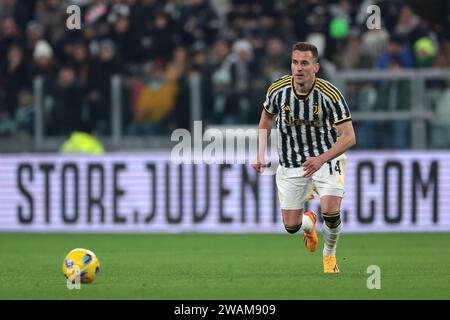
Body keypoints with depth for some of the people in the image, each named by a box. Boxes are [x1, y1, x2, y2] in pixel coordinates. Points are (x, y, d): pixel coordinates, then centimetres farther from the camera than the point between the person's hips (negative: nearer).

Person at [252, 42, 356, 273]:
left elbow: (348, 137, -22)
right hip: (290, 164, 3)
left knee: (331, 212, -24)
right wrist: (261, 156, 1)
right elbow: (266, 119, 9)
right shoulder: (278, 89, -13)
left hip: (327, 157, -3)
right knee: (291, 226, 1)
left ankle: (330, 254, 8)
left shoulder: (330, 94, -22)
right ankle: (309, 223, 41)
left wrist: (322, 159, -36)